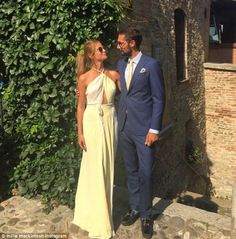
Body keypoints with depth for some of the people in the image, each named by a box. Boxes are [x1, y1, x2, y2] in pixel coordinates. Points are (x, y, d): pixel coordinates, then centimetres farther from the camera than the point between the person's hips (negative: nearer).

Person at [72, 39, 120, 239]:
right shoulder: (84, 78, -3)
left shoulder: (114, 75, 6)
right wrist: (80, 133, -4)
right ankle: (99, 220, 17)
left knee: (108, 166, 11)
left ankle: (105, 209, 30)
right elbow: (81, 106, -1)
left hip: (110, 121, 4)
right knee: (95, 168, 1)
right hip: (93, 122, -3)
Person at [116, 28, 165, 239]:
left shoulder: (151, 64, -8)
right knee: (131, 171, 15)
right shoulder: (121, 64, 11)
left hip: (144, 128, -5)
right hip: (125, 126, 6)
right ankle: (135, 208, 33)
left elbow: (159, 99, -9)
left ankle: (146, 215, 21)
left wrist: (154, 129, -13)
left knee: (145, 173, 2)